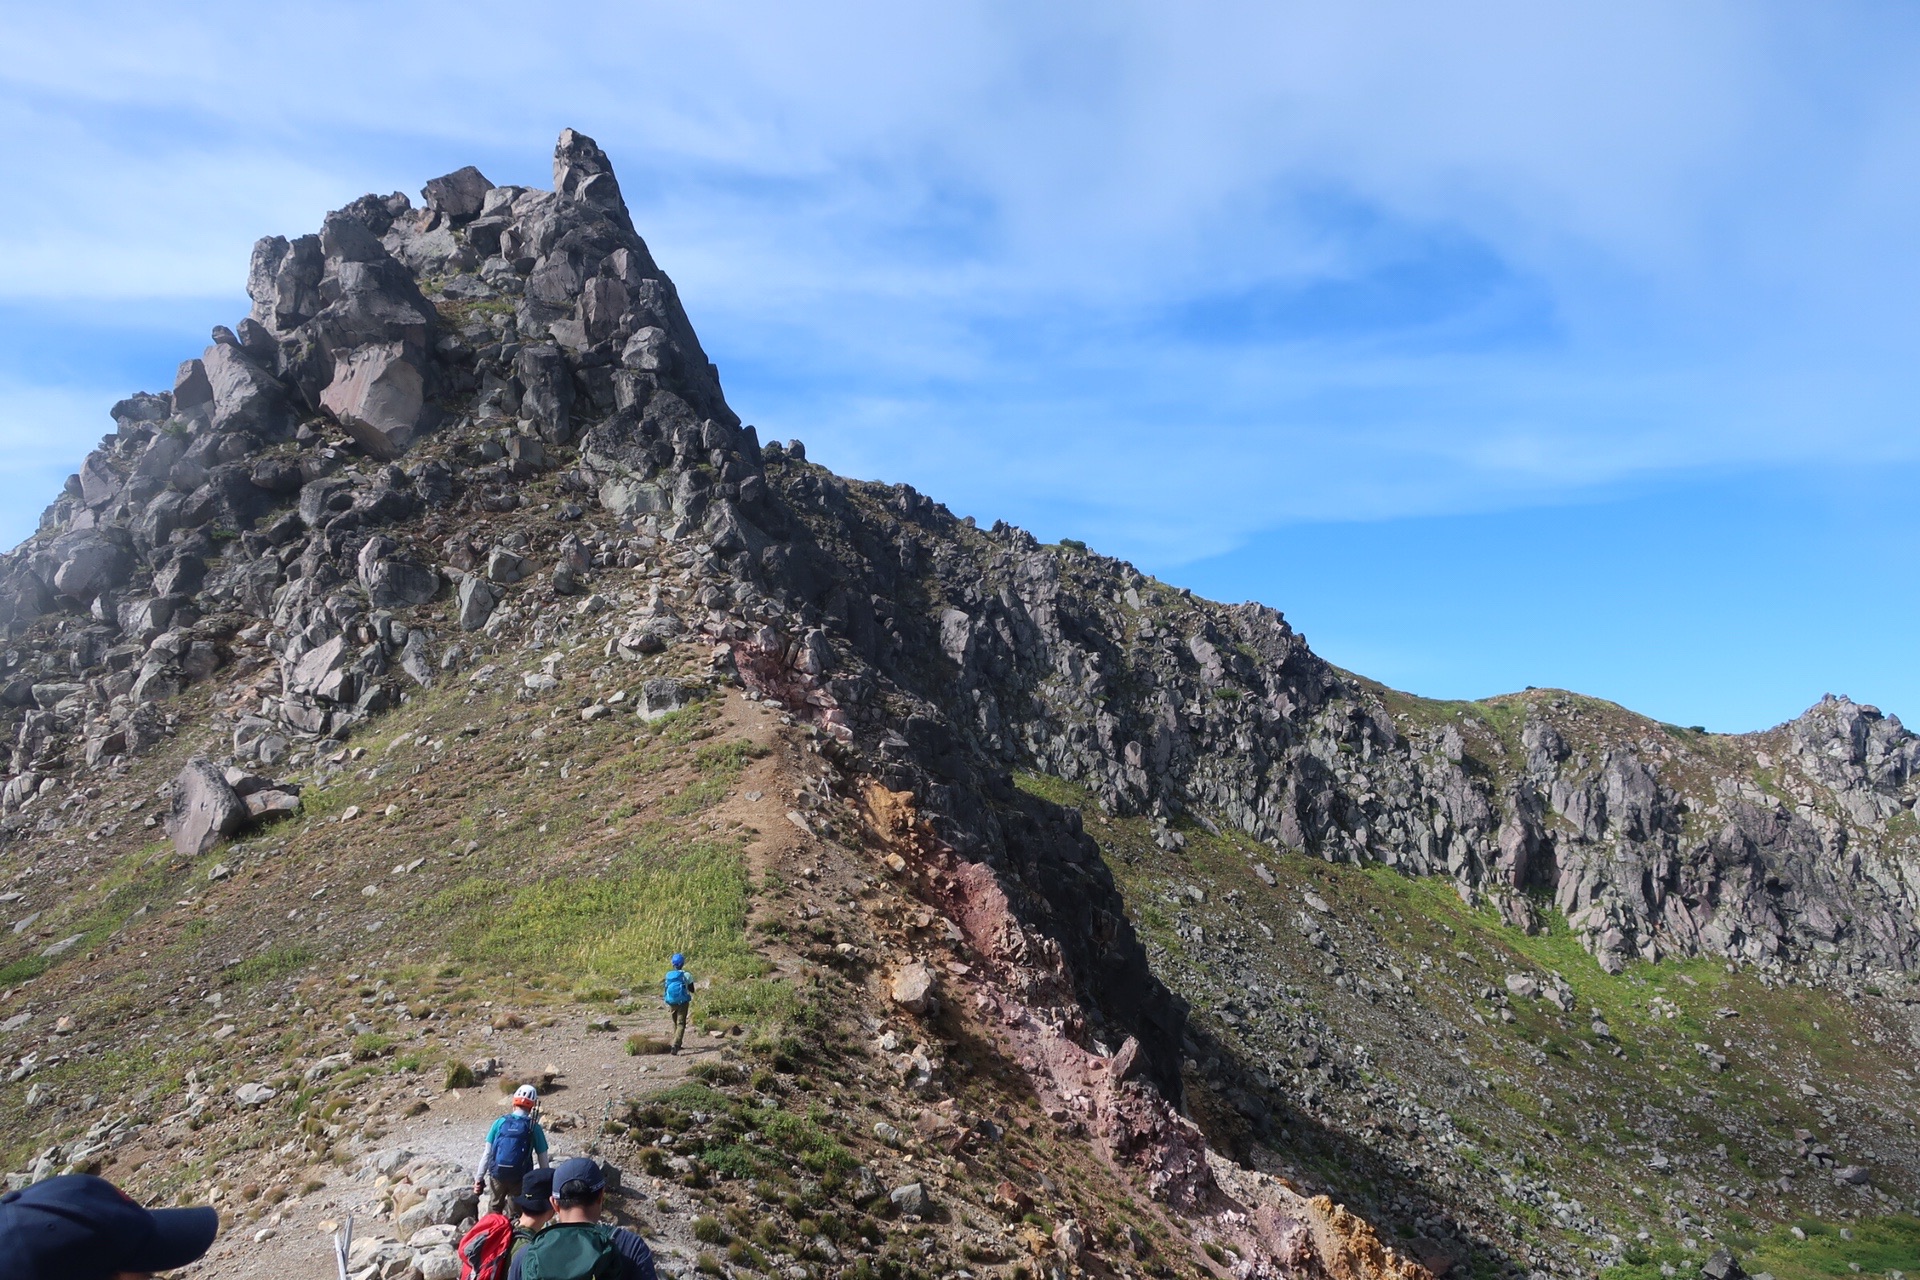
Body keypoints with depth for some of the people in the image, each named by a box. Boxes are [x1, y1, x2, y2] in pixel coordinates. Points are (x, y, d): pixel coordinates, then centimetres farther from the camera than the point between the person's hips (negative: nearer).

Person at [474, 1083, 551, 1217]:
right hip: (520, 1178, -2)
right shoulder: (534, 1127, -7)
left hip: (497, 1175, 2)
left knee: (493, 1211, 20)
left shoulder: (500, 1122, -4)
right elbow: (543, 1159, -3)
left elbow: (487, 1153, -3)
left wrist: (479, 1179, 5)